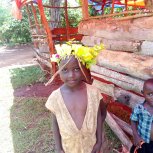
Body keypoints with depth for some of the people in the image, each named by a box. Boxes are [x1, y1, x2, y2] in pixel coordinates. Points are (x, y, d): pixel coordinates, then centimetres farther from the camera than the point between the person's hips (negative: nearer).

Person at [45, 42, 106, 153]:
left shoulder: (93, 92, -19)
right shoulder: (55, 97, -19)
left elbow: (98, 117, -7)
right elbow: (56, 123, -7)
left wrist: (99, 141, -2)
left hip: (90, 143, 0)